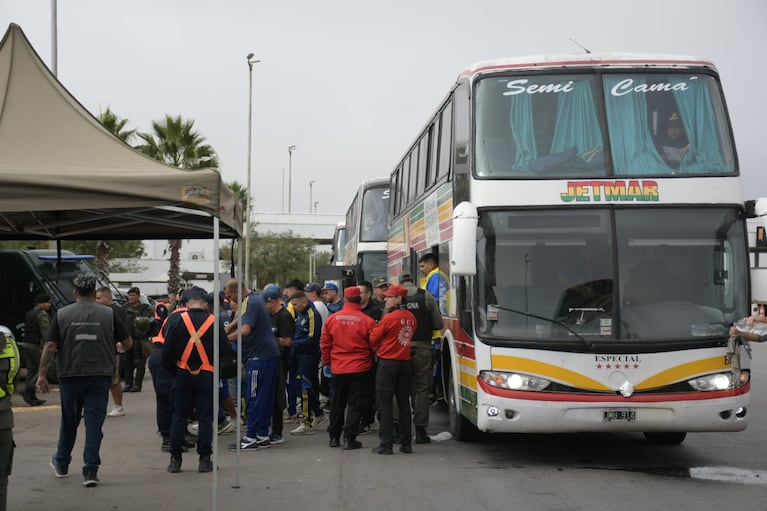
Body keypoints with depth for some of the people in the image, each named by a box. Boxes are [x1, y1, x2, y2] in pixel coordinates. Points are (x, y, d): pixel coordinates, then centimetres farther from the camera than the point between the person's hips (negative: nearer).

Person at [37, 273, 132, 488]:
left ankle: (61, 464, 32)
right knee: (94, 422, 1)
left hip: (70, 375, 1)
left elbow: (50, 347, -4)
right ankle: (91, 470, -4)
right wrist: (120, 348, 26)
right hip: (100, 376, -1)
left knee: (69, 421, 16)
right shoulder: (108, 314, 0)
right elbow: (127, 343, 3)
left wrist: (42, 374, 2)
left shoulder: (62, 314, -1)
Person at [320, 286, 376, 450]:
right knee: (355, 403, 4)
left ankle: (334, 437, 21)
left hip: (338, 368, 2)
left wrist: (326, 363, 17)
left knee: (337, 403, 16)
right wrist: (370, 360, 16)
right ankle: (349, 438, 0)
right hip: (360, 368, -2)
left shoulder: (332, 319, -3)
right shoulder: (367, 321, -10)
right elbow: (374, 345, -4)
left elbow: (324, 344, 4)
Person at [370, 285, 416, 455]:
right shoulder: (411, 318, 4)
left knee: (385, 403, -1)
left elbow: (373, 339, -5)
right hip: (405, 362, 6)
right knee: (404, 403, 12)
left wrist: (378, 350, 14)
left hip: (387, 363, -6)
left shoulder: (389, 318, -15)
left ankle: (386, 444, -3)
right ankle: (406, 443, 14)